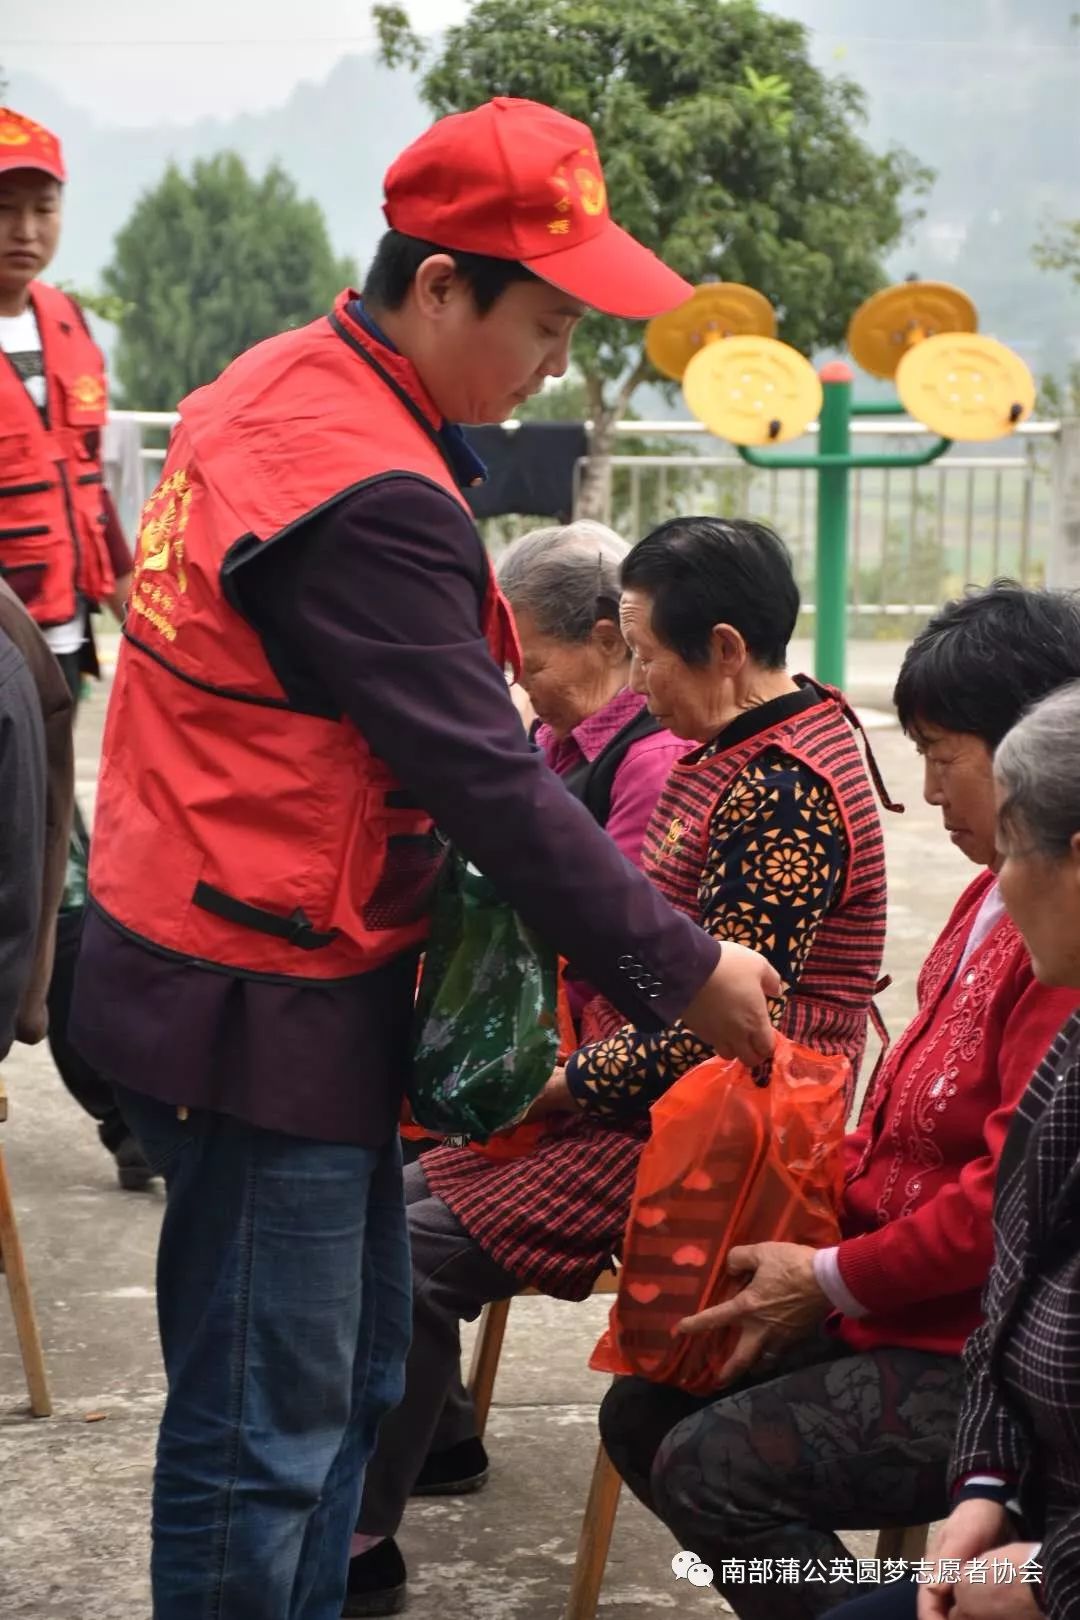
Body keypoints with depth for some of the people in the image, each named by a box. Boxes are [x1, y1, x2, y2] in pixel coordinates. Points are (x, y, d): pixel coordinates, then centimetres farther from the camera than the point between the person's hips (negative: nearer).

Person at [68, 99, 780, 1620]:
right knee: (268, 1424, -1)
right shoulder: (371, 494, -24)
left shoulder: (276, 385, 8)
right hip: (269, 1009, -11)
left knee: (353, 1367, 20)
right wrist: (680, 970, -12)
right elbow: (489, 782, -22)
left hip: (230, 973, 11)